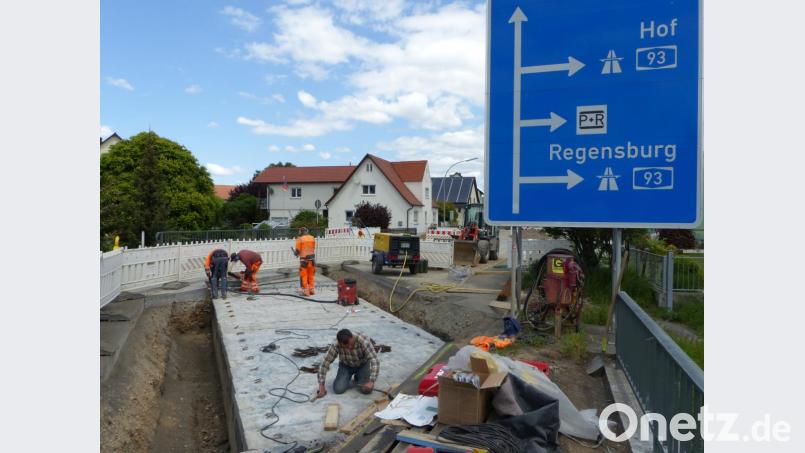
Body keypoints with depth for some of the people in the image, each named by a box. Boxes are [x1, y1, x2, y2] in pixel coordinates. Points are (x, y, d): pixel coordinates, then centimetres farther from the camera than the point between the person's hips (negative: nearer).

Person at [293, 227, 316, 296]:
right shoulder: (312, 238, 7)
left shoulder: (300, 239, -7)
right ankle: (311, 289, 17)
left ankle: (306, 291, 0)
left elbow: (297, 250, -5)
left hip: (304, 259, -5)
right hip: (312, 258, 5)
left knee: (303, 275, 2)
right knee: (310, 275, 14)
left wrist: (295, 253, 17)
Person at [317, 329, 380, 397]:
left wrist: (371, 381, -48)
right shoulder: (336, 345, -31)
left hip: (363, 364, -1)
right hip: (346, 365, 1)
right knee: (338, 389, -20)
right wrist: (321, 386, -25)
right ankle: (348, 377, 13)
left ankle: (358, 377, 13)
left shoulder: (364, 341, -37)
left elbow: (375, 360, -39)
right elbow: (325, 362, -25)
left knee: (366, 390, -20)